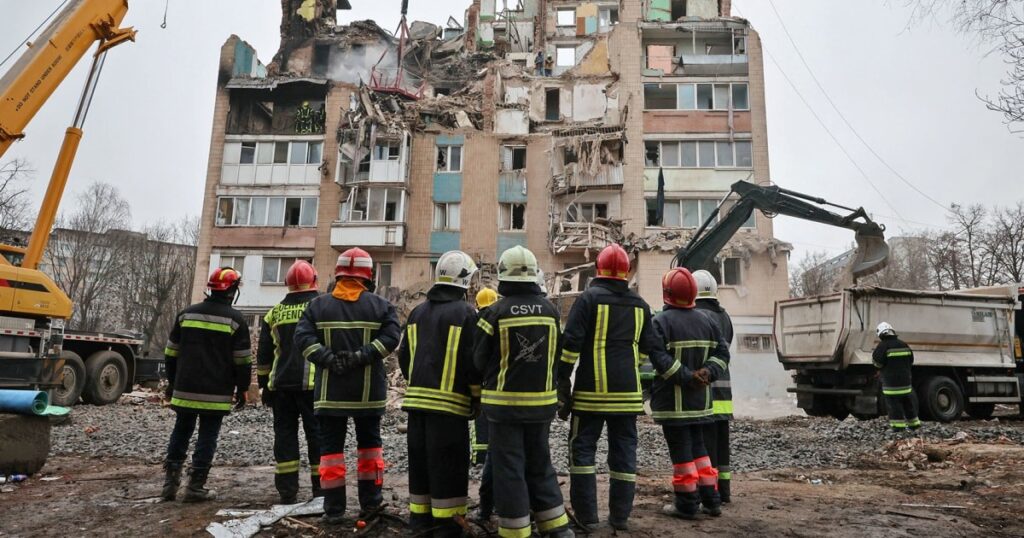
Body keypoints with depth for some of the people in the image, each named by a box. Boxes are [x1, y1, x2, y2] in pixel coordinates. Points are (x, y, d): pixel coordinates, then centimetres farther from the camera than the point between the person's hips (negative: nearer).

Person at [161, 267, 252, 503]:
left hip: (185, 389, 4)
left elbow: (171, 353, 12)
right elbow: (243, 360, -7)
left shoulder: (186, 314, 7)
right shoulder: (235, 319, -7)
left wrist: (172, 382, 20)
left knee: (180, 433, 17)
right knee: (207, 437, 4)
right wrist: (242, 389, 3)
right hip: (216, 393, -4)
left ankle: (170, 483, 19)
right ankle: (195, 487, 6)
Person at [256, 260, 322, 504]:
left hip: (281, 384, 3)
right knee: (317, 433, 3)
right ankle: (320, 489, 5)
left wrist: (264, 385, 22)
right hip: (313, 383, -3)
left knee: (285, 433, 9)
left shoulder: (274, 313, 12)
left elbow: (263, 355, 16)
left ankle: (287, 491, 10)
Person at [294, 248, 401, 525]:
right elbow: (391, 337, -13)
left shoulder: (318, 305, 2)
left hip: (331, 389, 0)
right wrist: (361, 356, -14)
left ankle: (334, 509, 9)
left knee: (331, 446, 7)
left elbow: (302, 337, -9)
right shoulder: (380, 305, -1)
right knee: (369, 442, 15)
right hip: (368, 390, 0)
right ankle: (369, 502, 19)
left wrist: (328, 359, -13)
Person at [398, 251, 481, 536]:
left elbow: (404, 355, 14)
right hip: (449, 402, -6)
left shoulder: (417, 312, 11)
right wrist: (477, 396, 0)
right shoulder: (466, 313, -9)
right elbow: (472, 361, -12)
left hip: (417, 398, 6)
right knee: (447, 465, 1)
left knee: (419, 460, 15)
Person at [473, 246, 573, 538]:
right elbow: (556, 355, 6)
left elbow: (479, 360, -4)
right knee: (540, 463, 18)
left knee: (509, 467, 6)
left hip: (505, 402, -4)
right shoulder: (550, 310, -2)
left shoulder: (495, 312, -12)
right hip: (542, 401, 4)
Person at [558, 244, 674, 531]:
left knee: (583, 449, 5)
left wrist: (563, 383, -6)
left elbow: (571, 344, -10)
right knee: (624, 451, 10)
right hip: (628, 392, 4)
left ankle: (586, 514, 6)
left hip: (591, 390, -4)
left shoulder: (589, 298, -5)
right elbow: (651, 349, 15)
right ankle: (620, 516, 15)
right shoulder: (639, 304, 11)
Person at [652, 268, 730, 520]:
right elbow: (721, 352, 7)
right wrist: (708, 373, -4)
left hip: (672, 399, -6)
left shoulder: (662, 321, -14)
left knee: (681, 451, 2)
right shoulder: (705, 321, 7)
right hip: (699, 398, 6)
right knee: (698, 446, 19)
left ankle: (687, 504, 9)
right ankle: (711, 500, 22)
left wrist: (686, 377, -17)